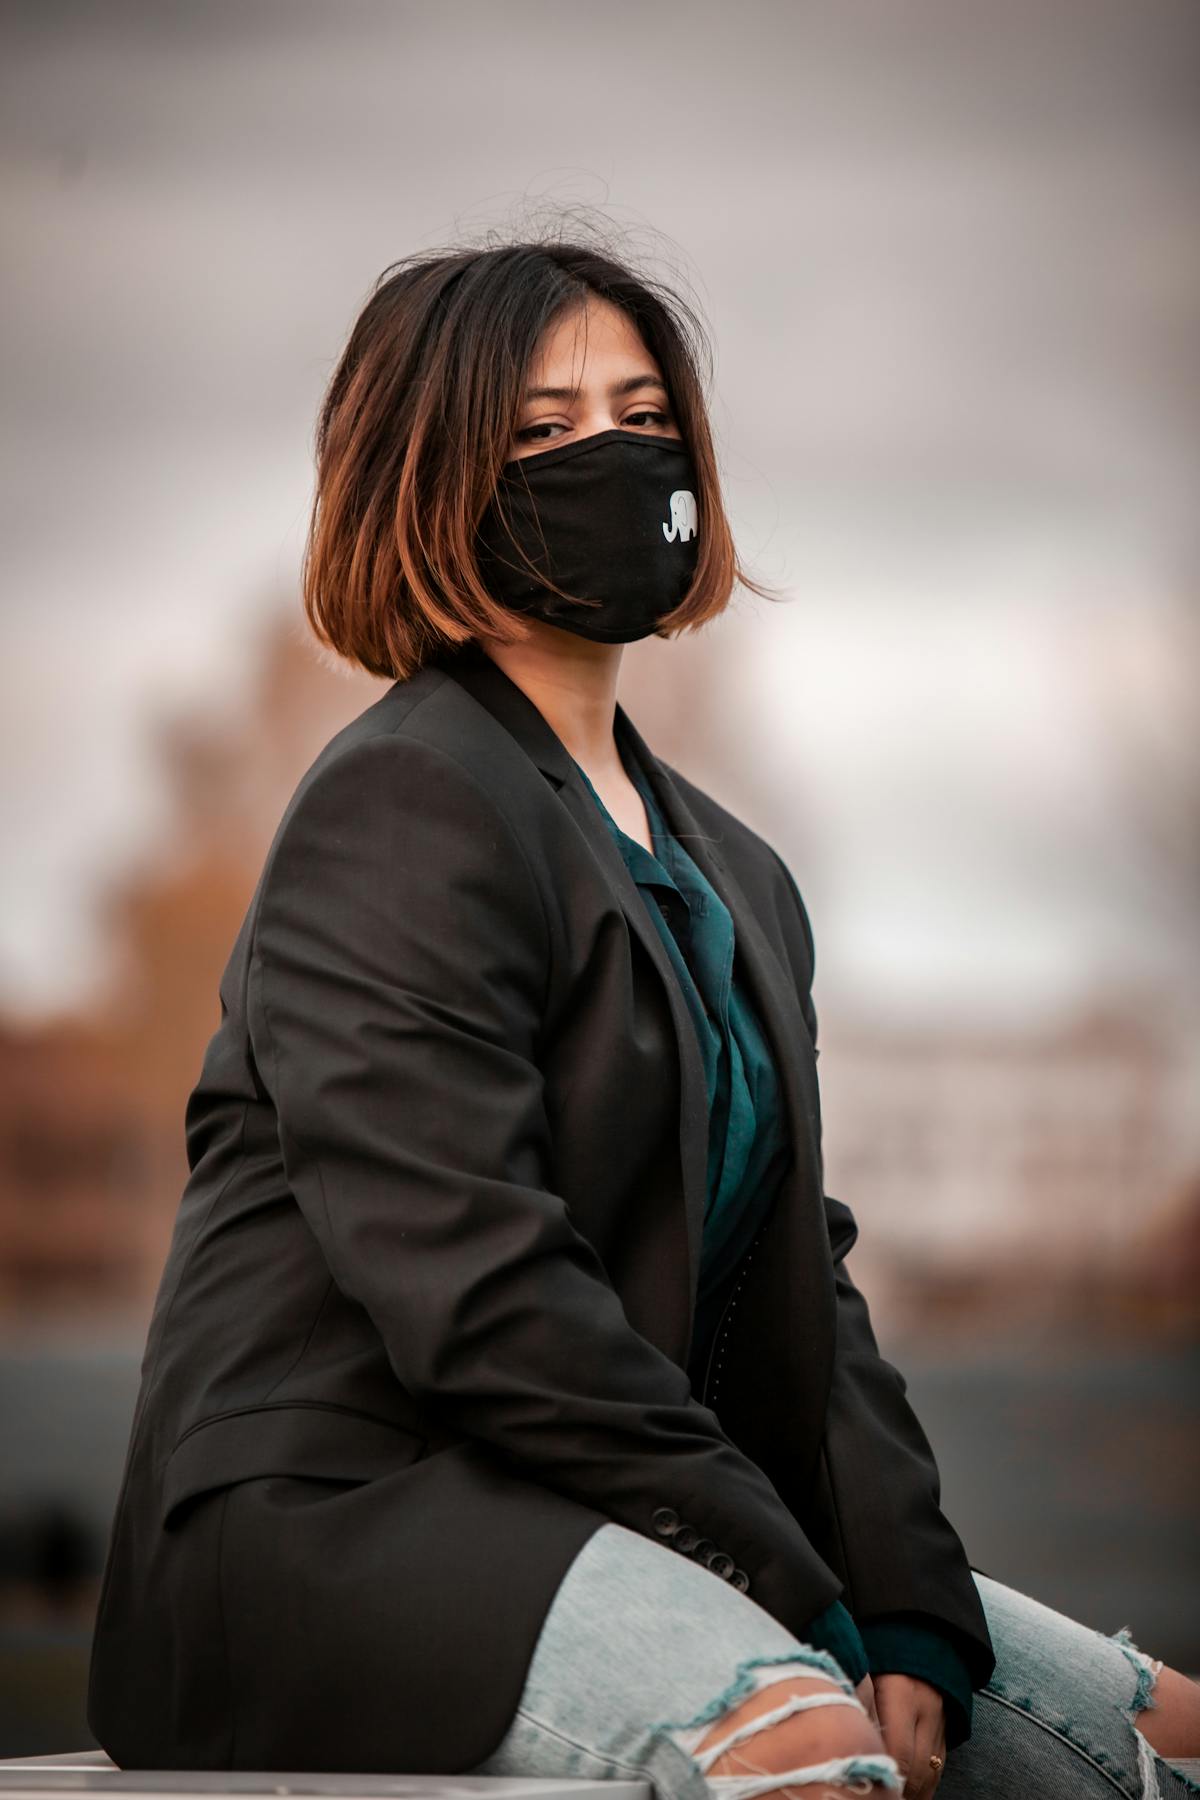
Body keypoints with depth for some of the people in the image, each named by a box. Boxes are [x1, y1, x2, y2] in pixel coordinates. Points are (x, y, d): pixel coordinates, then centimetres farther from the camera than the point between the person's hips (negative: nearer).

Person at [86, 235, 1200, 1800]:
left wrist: (906, 1615, -4)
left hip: (611, 1520, 9)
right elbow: (476, 1292, -19)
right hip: (335, 1505, -9)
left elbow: (800, 1279, 13)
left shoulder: (735, 876, 20)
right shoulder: (403, 807, -9)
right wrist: (809, 1615, -18)